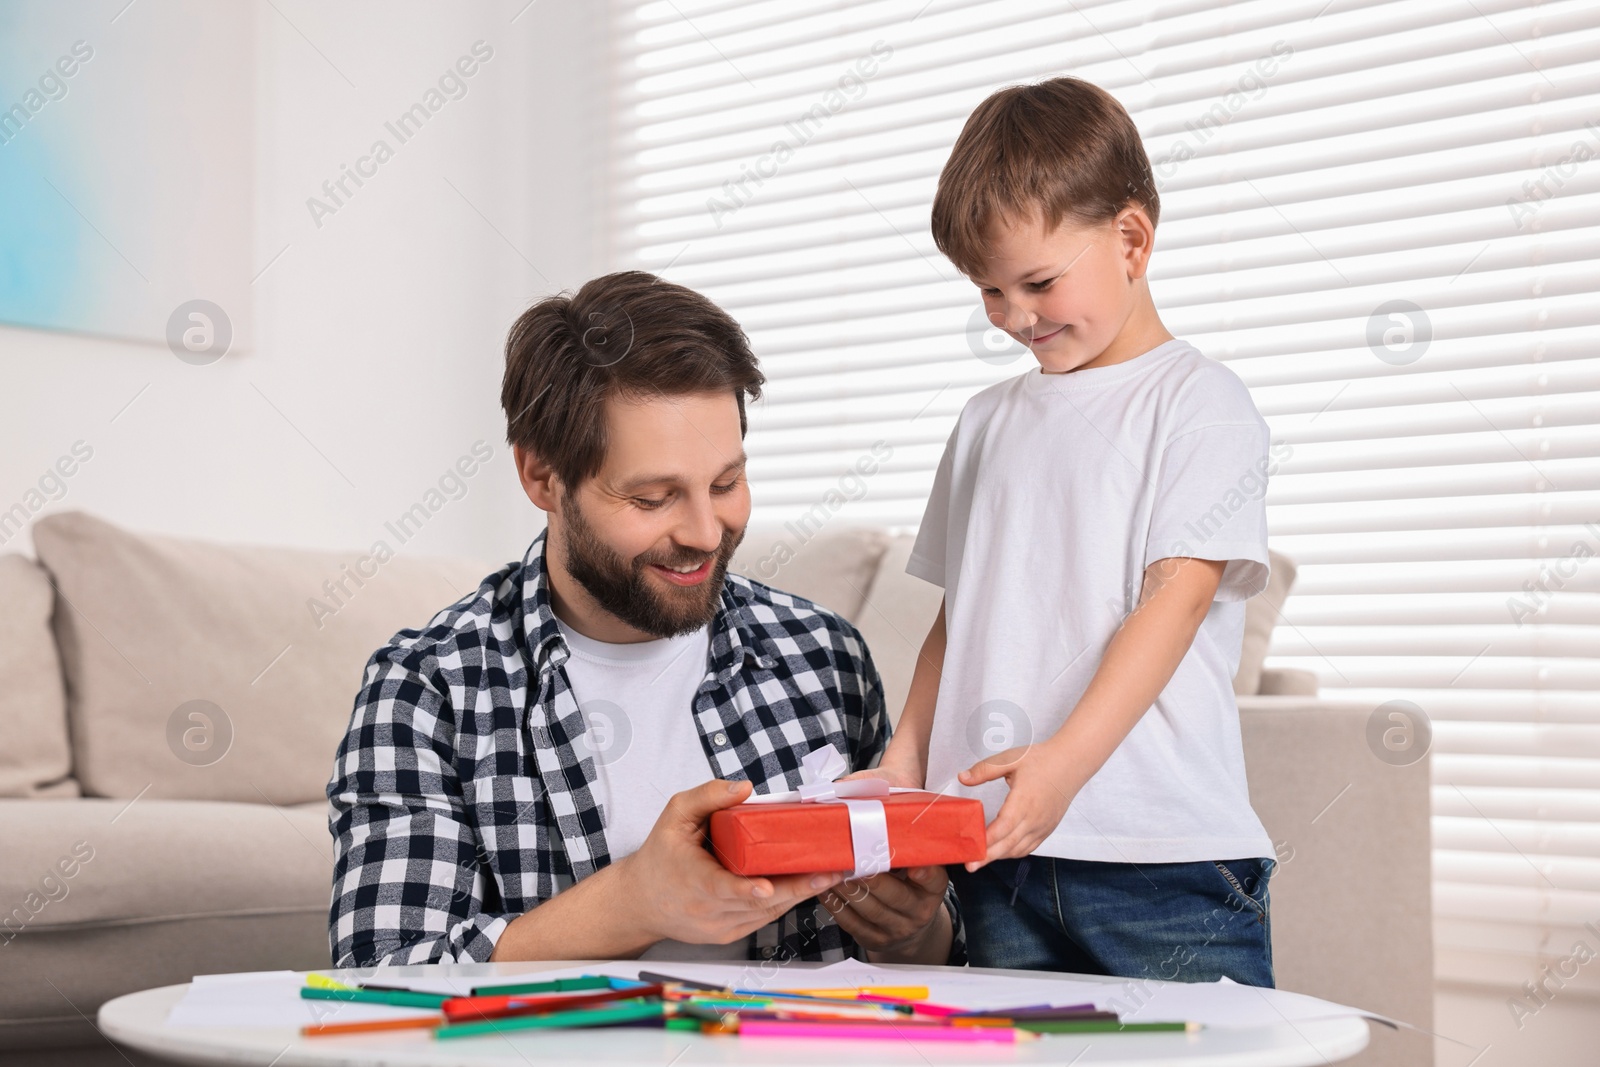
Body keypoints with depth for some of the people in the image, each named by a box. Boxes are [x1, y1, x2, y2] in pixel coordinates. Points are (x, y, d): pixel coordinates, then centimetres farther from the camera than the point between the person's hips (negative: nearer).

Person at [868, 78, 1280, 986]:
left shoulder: (1200, 402, -1)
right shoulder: (989, 422, 18)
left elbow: (1177, 597, -12)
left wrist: (1065, 759, -23)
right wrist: (905, 763, 7)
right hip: (999, 846, 5)